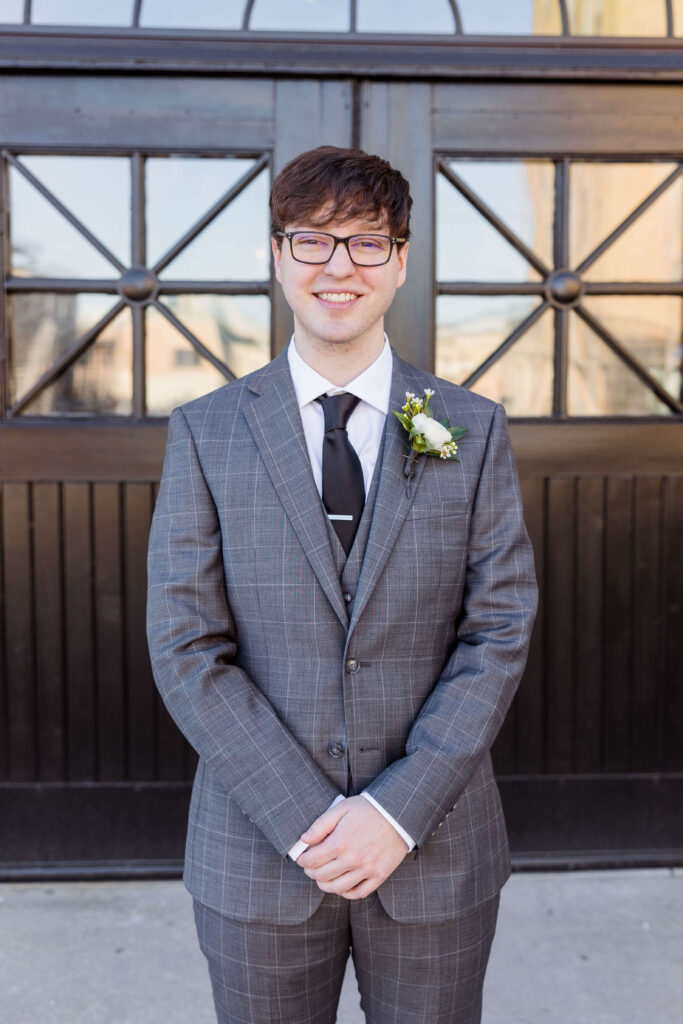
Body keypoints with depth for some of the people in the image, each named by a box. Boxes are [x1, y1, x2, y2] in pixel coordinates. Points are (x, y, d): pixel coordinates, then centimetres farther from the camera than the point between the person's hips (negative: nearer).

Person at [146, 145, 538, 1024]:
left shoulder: (473, 430, -1)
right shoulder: (205, 432, -2)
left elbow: (501, 630, -4)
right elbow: (185, 647, -7)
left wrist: (399, 810, -13)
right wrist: (310, 820, -12)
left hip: (436, 852, 1)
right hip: (259, 853, 0)